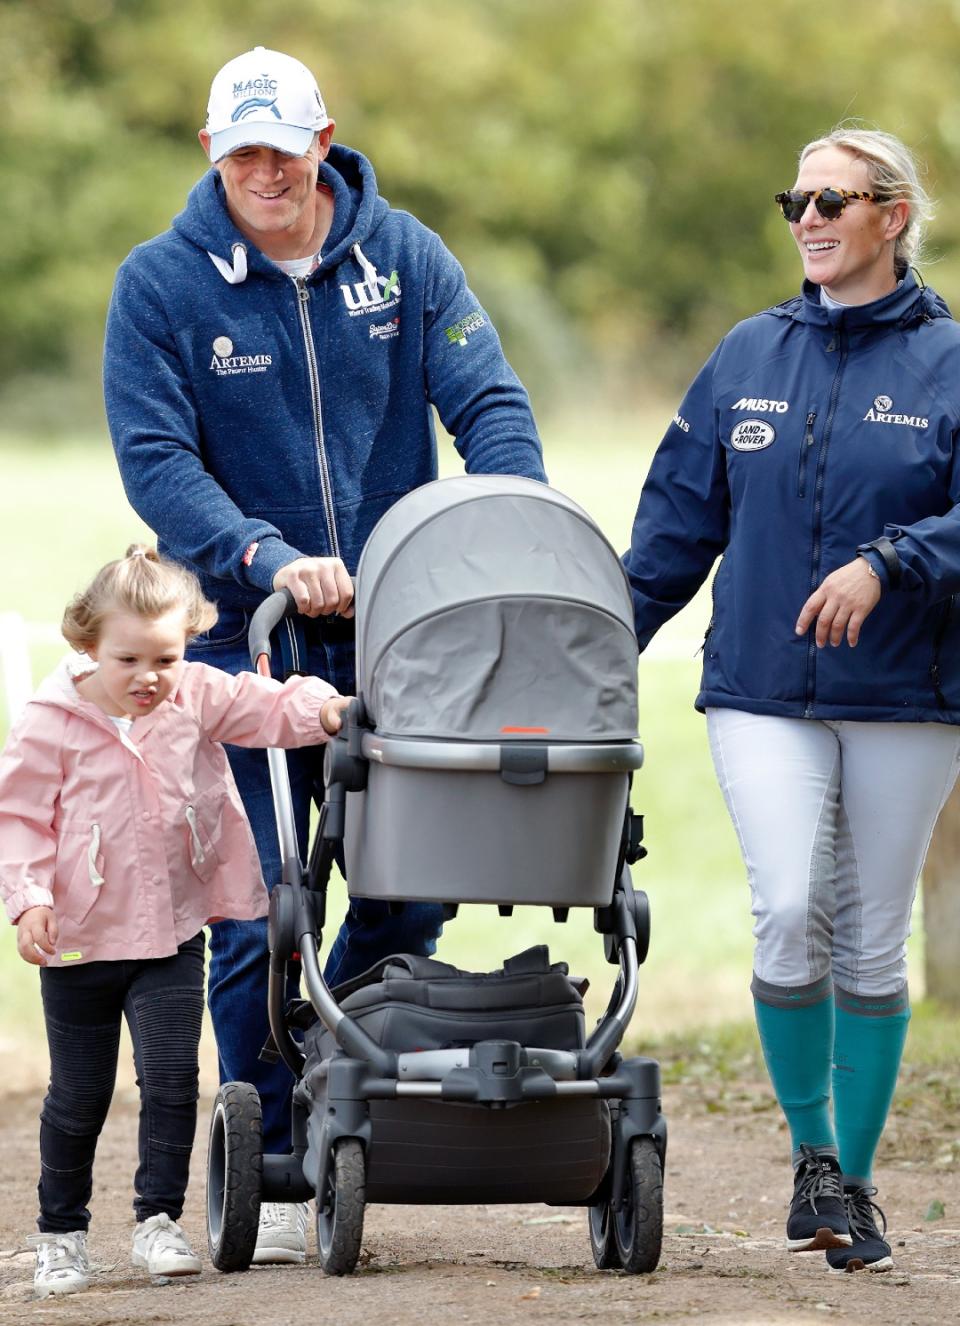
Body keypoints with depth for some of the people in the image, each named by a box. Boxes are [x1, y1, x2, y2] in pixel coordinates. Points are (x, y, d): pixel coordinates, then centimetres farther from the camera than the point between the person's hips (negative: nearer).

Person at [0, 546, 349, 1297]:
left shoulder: (199, 698, -2)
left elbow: (268, 709, -7)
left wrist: (323, 709, -29)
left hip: (173, 934, 2)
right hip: (80, 940, -2)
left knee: (172, 1077, -9)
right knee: (79, 1095, 8)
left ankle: (158, 1221, 0)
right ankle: (61, 1233, 23)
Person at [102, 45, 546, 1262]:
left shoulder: (404, 258, 3)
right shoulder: (161, 284, -3)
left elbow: (490, 405, -2)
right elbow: (155, 461, -10)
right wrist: (270, 560, -24)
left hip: (399, 635, 2)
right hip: (245, 645, -2)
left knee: (414, 887, 2)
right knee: (259, 917, -3)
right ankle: (269, 1170, 9)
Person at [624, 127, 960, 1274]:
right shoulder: (749, 357, 10)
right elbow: (676, 521, 14)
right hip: (762, 692, 2)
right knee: (788, 915, -15)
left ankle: (856, 1180, 17)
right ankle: (811, 1151, 4)